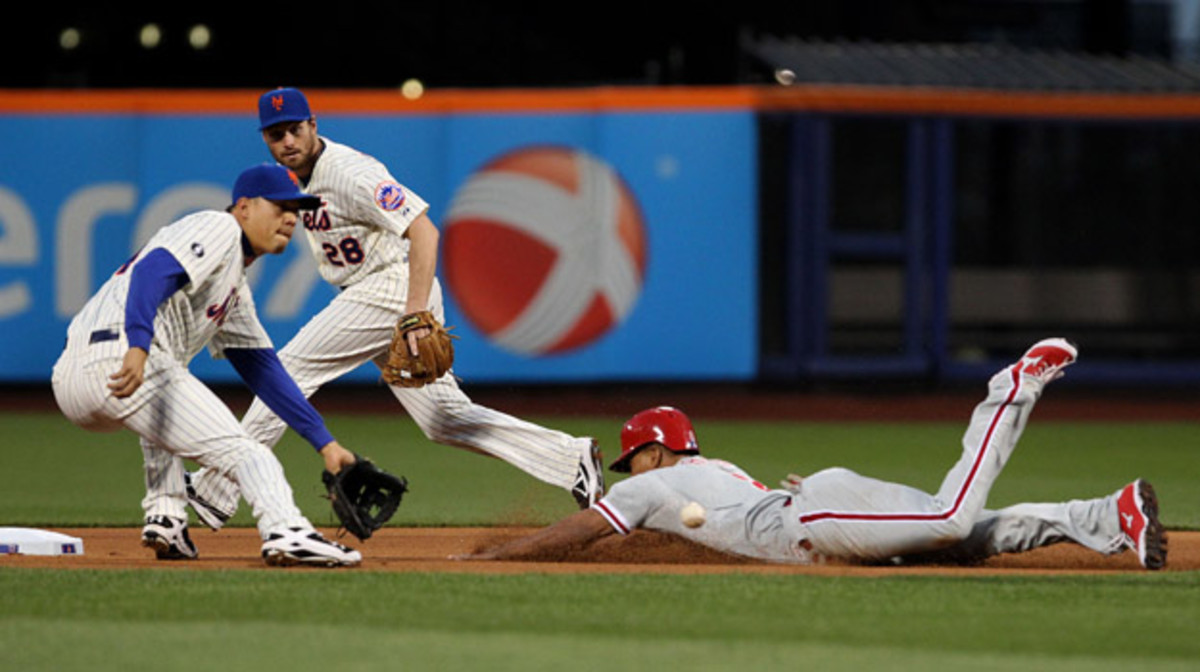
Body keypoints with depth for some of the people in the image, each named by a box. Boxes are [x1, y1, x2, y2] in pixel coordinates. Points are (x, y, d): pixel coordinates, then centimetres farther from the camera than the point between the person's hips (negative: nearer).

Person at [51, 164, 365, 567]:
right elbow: (152, 271, -15)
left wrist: (324, 442, 24)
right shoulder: (218, 228, 4)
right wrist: (138, 347, -32)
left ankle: (165, 519, 20)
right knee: (237, 449, -12)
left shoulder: (236, 291, 33)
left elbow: (263, 371, 31)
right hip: (115, 356, -10)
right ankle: (286, 533, -34)